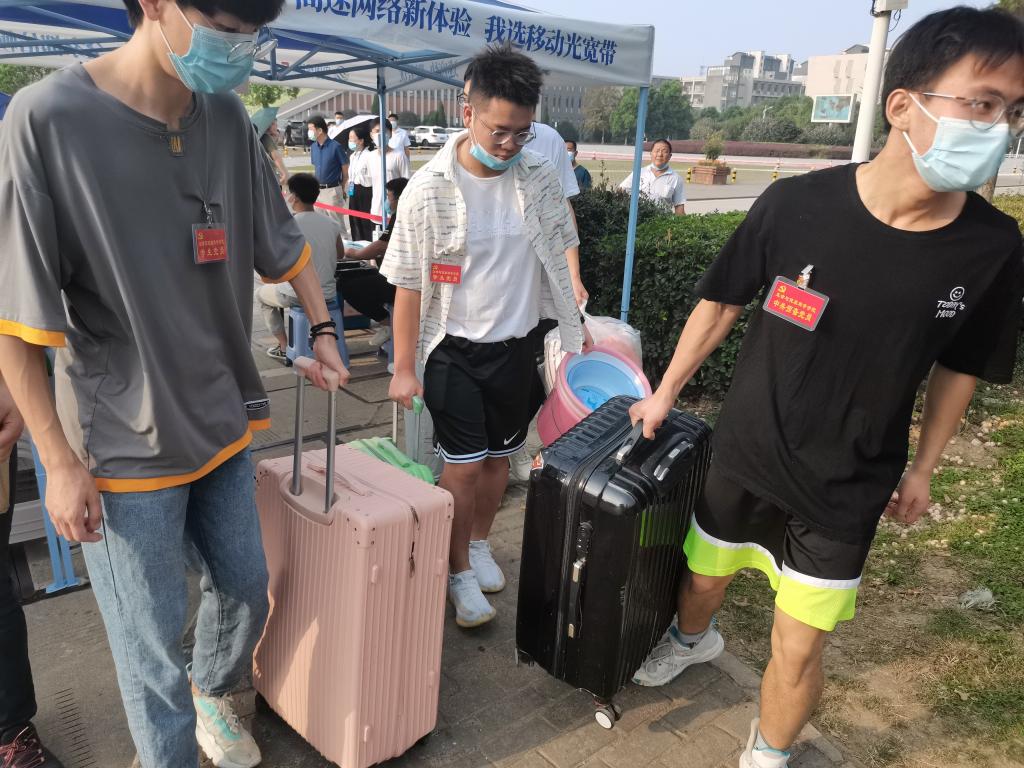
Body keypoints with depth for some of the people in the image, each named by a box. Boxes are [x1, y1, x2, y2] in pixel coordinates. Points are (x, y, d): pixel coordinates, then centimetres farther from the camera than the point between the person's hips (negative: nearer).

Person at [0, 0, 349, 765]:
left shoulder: (228, 117, -3)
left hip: (225, 420, 5)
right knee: (153, 638, 8)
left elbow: (280, 236, 13)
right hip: (126, 443, -5)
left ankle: (212, 691, 49)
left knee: (246, 590, 19)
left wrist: (323, 328, 9)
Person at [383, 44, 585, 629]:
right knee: (464, 466, 0)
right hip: (455, 350, -3)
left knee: (498, 457, 15)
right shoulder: (428, 189, -15)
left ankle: (480, 543, 39)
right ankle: (459, 572, 21)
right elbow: (409, 284, -10)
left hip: (518, 345, 3)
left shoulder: (541, 178, -5)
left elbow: (556, 259, 8)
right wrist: (404, 368, -9)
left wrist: (575, 328, 11)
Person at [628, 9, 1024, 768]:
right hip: (743, 456, 1)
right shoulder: (796, 205, -20)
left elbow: (958, 367, 2)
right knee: (702, 578, 23)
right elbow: (722, 303, -4)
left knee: (798, 648, 7)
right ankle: (692, 639, 60)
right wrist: (664, 393, 3)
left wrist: (923, 465, 10)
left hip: (848, 488, 0)